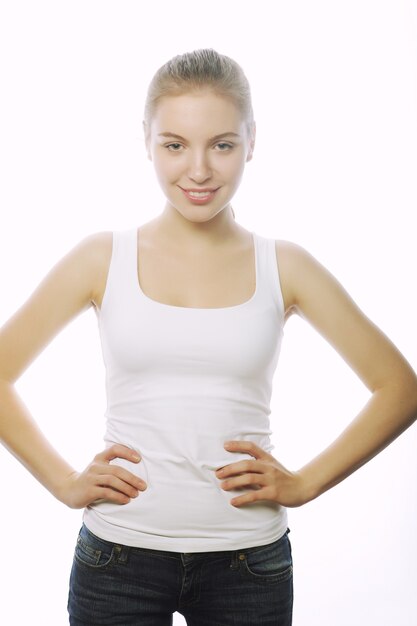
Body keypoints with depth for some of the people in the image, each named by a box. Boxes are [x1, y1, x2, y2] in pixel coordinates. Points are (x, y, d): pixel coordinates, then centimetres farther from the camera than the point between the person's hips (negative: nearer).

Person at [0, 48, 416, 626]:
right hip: (118, 555, 0)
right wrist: (64, 481, -2)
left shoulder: (285, 268, -2)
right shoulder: (102, 260, -2)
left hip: (248, 559, 1)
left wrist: (304, 484, -2)